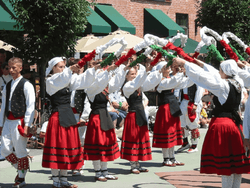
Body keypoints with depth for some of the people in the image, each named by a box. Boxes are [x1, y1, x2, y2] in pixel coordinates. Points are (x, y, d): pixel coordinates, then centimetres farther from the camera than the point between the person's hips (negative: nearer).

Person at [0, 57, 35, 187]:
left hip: (19, 121, -6)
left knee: (20, 151, -1)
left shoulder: (26, 85, -4)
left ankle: (21, 177, 13)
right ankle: (20, 169, 24)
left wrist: (27, 125, -16)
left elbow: (30, 106, -10)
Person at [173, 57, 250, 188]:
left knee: (225, 163, -2)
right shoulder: (237, 83, 5)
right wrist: (202, 64, 28)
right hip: (234, 124, 8)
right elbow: (215, 74, 19)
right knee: (235, 162, 11)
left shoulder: (223, 85, -16)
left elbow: (202, 76, -17)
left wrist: (184, 63, -9)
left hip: (221, 124, -8)